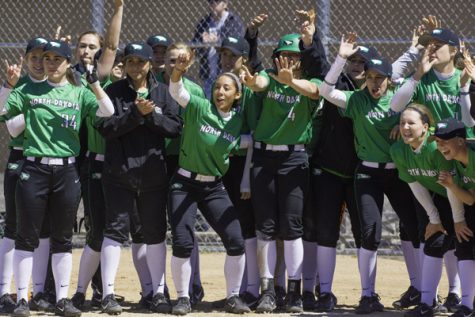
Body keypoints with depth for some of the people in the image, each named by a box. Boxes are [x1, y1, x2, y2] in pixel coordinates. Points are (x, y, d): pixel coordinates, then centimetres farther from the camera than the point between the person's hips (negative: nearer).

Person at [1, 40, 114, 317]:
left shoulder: (79, 93, 8)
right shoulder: (29, 91, 7)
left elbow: (107, 111, -5)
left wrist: (94, 83, -16)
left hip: (67, 171, 1)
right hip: (34, 169, -1)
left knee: (63, 239, 7)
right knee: (27, 237, -1)